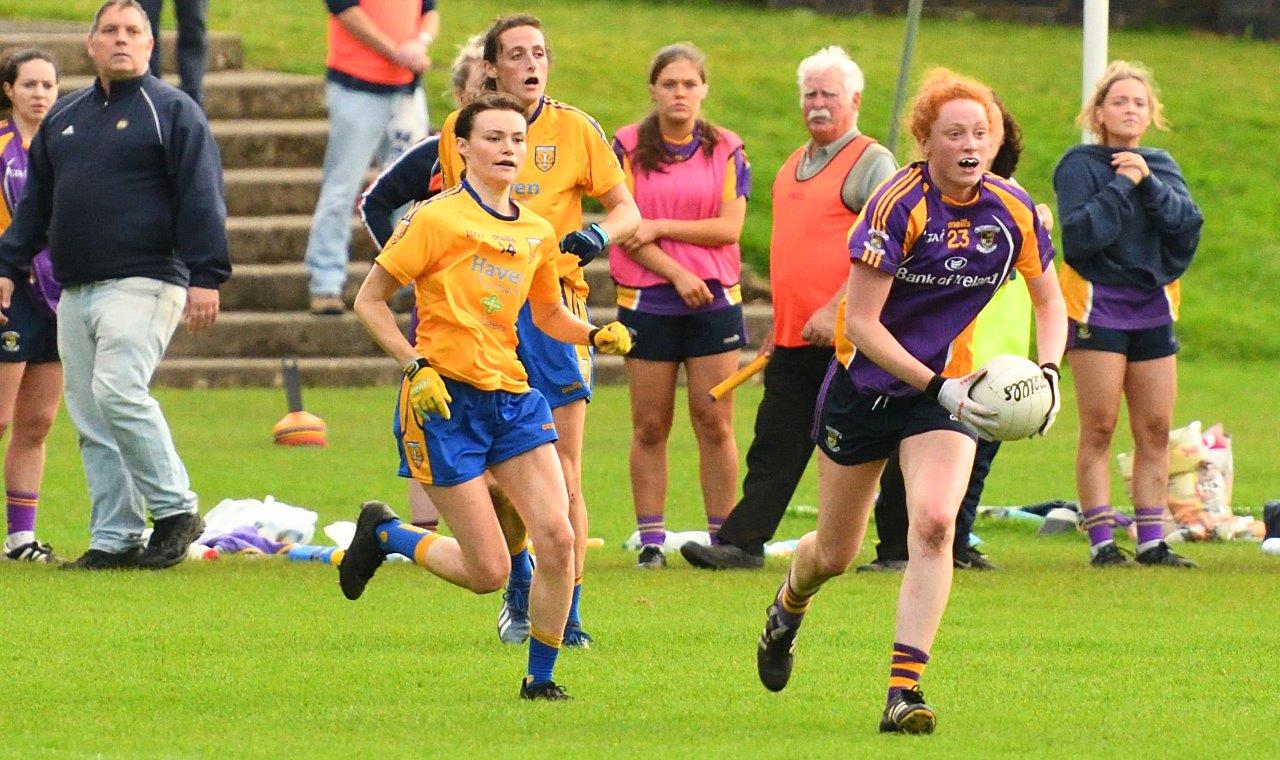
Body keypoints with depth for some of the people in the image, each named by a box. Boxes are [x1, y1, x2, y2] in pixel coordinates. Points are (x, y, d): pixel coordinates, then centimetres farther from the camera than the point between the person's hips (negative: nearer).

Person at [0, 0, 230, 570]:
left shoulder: (173, 112, 0)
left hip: (144, 283, -7)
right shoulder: (64, 118, 19)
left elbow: (201, 199, -6)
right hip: (75, 291, 7)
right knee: (90, 418, 3)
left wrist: (206, 277, -14)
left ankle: (175, 510, -10)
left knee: (117, 390, -22)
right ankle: (114, 539, 6)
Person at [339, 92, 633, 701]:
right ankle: (383, 533, 21)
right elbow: (369, 301, -3)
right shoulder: (437, 220, -8)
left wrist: (596, 335, 3)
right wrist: (417, 367, -15)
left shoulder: (537, 233, 9)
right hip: (445, 400, -5)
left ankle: (540, 679, 7)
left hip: (513, 397, 6)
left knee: (557, 539, -10)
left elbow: (549, 316, 24)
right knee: (489, 571, -7)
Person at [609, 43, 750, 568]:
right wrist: (677, 273, -13)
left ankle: (721, 537, 4)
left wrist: (660, 228, -10)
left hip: (714, 300, 1)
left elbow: (729, 227, -3)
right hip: (646, 302, -1)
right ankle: (651, 540, 5)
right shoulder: (628, 147, 3)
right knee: (649, 426, 1)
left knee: (714, 422, -1)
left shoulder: (725, 150, 6)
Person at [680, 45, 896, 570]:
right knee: (775, 445, 5)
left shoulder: (871, 163, -7)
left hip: (846, 336, -8)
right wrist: (777, 325, 25)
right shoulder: (794, 166, 19)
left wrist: (835, 309, -24)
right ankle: (741, 542, 3)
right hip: (794, 340, 8)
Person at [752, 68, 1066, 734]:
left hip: (948, 387, 2)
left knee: (933, 523, -24)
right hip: (865, 385, -2)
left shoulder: (1012, 211, -8)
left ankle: (904, 691, -24)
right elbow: (862, 322, -21)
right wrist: (938, 388, -29)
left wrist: (1048, 374, -11)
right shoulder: (897, 204, -21)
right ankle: (788, 608, 48)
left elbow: (1049, 302, 7)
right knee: (835, 553, 11)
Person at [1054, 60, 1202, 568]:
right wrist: (1120, 186, -16)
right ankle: (1101, 542, -5)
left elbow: (1187, 222, -3)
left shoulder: (1161, 166, 12)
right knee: (1099, 429, -7)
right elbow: (1079, 233, -16)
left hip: (1152, 309, 5)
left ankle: (1151, 542, 8)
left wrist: (1148, 183, -14)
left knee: (1155, 430, 4)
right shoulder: (1079, 165, -3)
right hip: (1097, 307, -5)